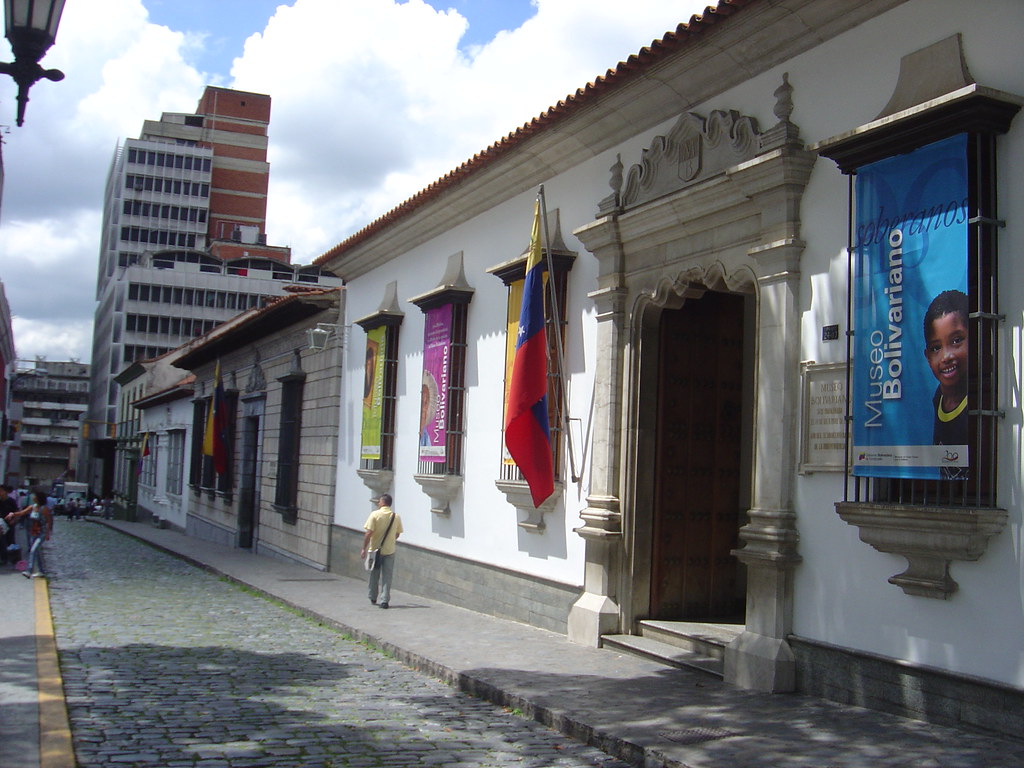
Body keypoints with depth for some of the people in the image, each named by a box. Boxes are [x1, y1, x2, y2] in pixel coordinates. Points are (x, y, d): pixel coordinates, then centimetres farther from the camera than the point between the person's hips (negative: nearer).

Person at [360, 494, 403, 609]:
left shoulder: (375, 515, -11)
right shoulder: (396, 517, -1)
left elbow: (369, 533, -15)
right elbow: (397, 534, 8)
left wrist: (364, 548, -7)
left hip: (375, 549, -1)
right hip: (390, 551, 2)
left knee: (374, 576, 15)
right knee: (387, 577, 5)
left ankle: (373, 598, 28)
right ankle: (385, 600, 0)